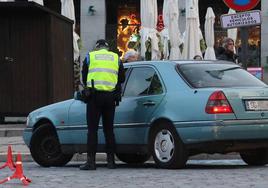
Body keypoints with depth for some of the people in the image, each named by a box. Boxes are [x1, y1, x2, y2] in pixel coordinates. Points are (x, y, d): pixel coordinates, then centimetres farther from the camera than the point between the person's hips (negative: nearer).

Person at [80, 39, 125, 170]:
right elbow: (121, 78, 15)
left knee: (92, 129, -2)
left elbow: (84, 78, 11)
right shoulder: (116, 58, 12)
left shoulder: (90, 57, 7)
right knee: (109, 129, 10)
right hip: (110, 97, 2)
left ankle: (91, 161, -7)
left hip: (94, 95, -2)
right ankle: (111, 160, 10)